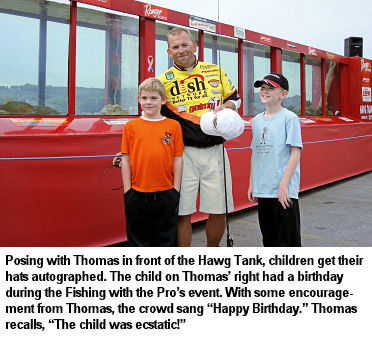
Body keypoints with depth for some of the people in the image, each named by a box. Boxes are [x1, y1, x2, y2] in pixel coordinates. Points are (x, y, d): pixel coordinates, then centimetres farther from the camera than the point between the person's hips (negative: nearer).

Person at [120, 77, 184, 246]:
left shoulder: (173, 126, 1)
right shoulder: (131, 126, 2)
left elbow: (178, 159, 3)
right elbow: (125, 159, 3)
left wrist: (176, 190, 1)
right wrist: (127, 190, 0)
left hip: (166, 193, 0)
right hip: (137, 193, 0)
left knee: (166, 239, 14)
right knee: (138, 239, 14)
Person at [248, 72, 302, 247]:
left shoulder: (289, 118, -7)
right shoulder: (256, 120, 11)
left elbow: (295, 153, -12)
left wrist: (283, 185, -18)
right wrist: (252, 184, 13)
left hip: (284, 190, -6)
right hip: (262, 189, 6)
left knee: (288, 237, 1)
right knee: (268, 236, 17)